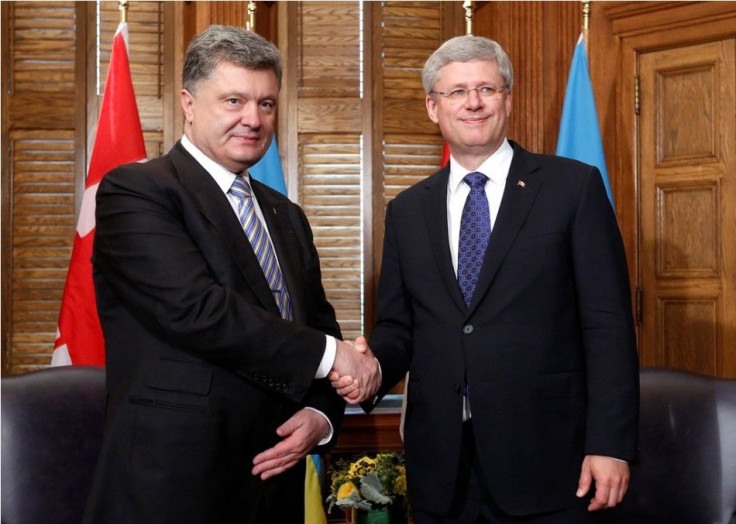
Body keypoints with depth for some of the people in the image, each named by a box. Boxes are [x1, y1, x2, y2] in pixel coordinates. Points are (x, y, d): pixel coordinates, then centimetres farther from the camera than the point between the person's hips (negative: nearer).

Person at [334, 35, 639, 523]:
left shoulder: (575, 186, -1)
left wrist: (610, 444, -11)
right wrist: (374, 366, -9)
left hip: (544, 462, -3)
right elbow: (397, 325, 13)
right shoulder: (407, 210, 10)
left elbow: (608, 324, -5)